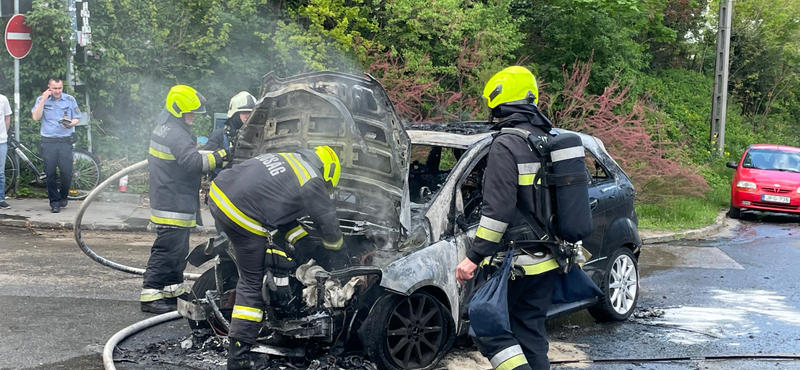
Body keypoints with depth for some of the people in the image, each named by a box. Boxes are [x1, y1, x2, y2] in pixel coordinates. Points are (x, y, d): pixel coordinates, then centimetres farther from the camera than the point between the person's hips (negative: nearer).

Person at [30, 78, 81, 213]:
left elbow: (77, 118, 12)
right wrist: (43, 100, -13)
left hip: (65, 142, 0)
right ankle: (54, 202, 10)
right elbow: (36, 117, -7)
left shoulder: (70, 100, 7)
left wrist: (71, 123, -10)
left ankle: (63, 196, 20)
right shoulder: (41, 99, 5)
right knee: (50, 173, -1)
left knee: (67, 172, -6)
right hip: (48, 142, 0)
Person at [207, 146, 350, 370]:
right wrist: (342, 263, 29)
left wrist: (304, 244, 34)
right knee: (252, 283, 3)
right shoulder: (311, 183, 3)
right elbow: (329, 224, 13)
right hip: (242, 217, -8)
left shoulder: (286, 159, 25)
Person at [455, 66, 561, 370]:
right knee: (530, 330, 13)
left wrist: (474, 257, -19)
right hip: (548, 260, 8)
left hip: (516, 262, -8)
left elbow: (498, 208, -21)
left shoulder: (506, 144, -14)